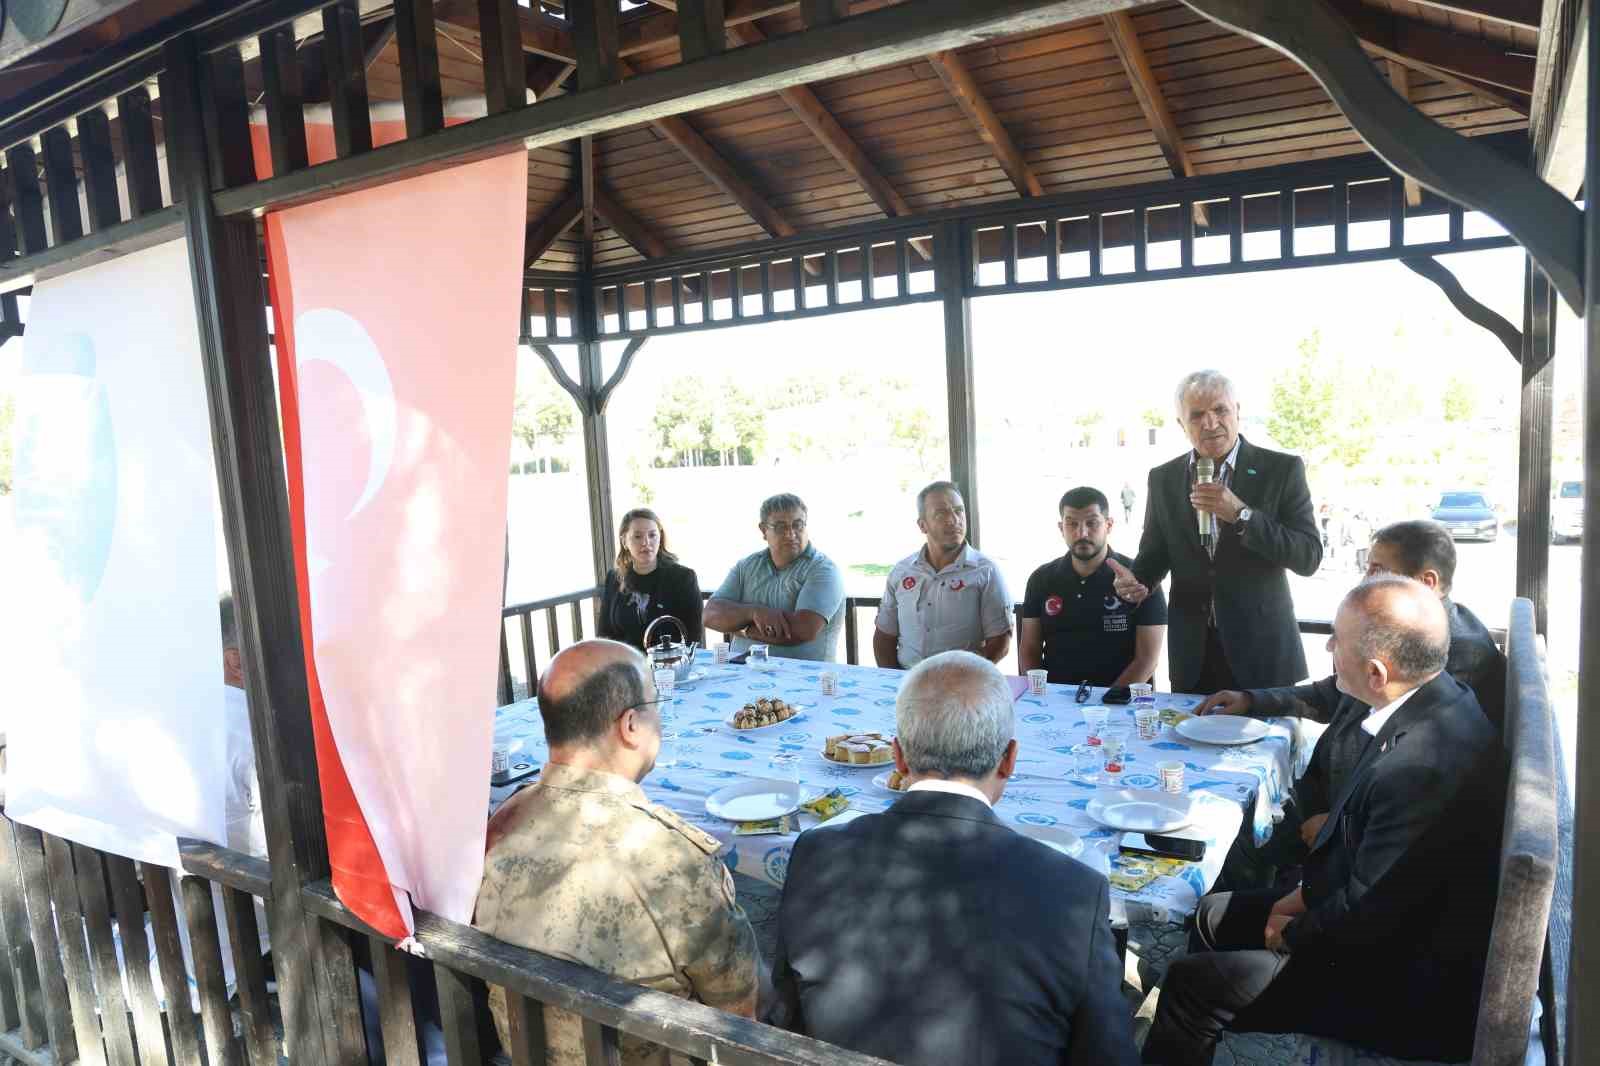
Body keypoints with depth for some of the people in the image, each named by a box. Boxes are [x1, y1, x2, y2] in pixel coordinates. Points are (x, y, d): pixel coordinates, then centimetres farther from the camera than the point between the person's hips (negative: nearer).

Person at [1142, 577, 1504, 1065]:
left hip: (1402, 988, -9)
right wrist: (1309, 890, 4)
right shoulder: (1436, 703, -3)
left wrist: (1291, 934, -8)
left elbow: (1364, 916, -26)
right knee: (1215, 916, 16)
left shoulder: (1423, 765, -35)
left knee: (1189, 984, -7)